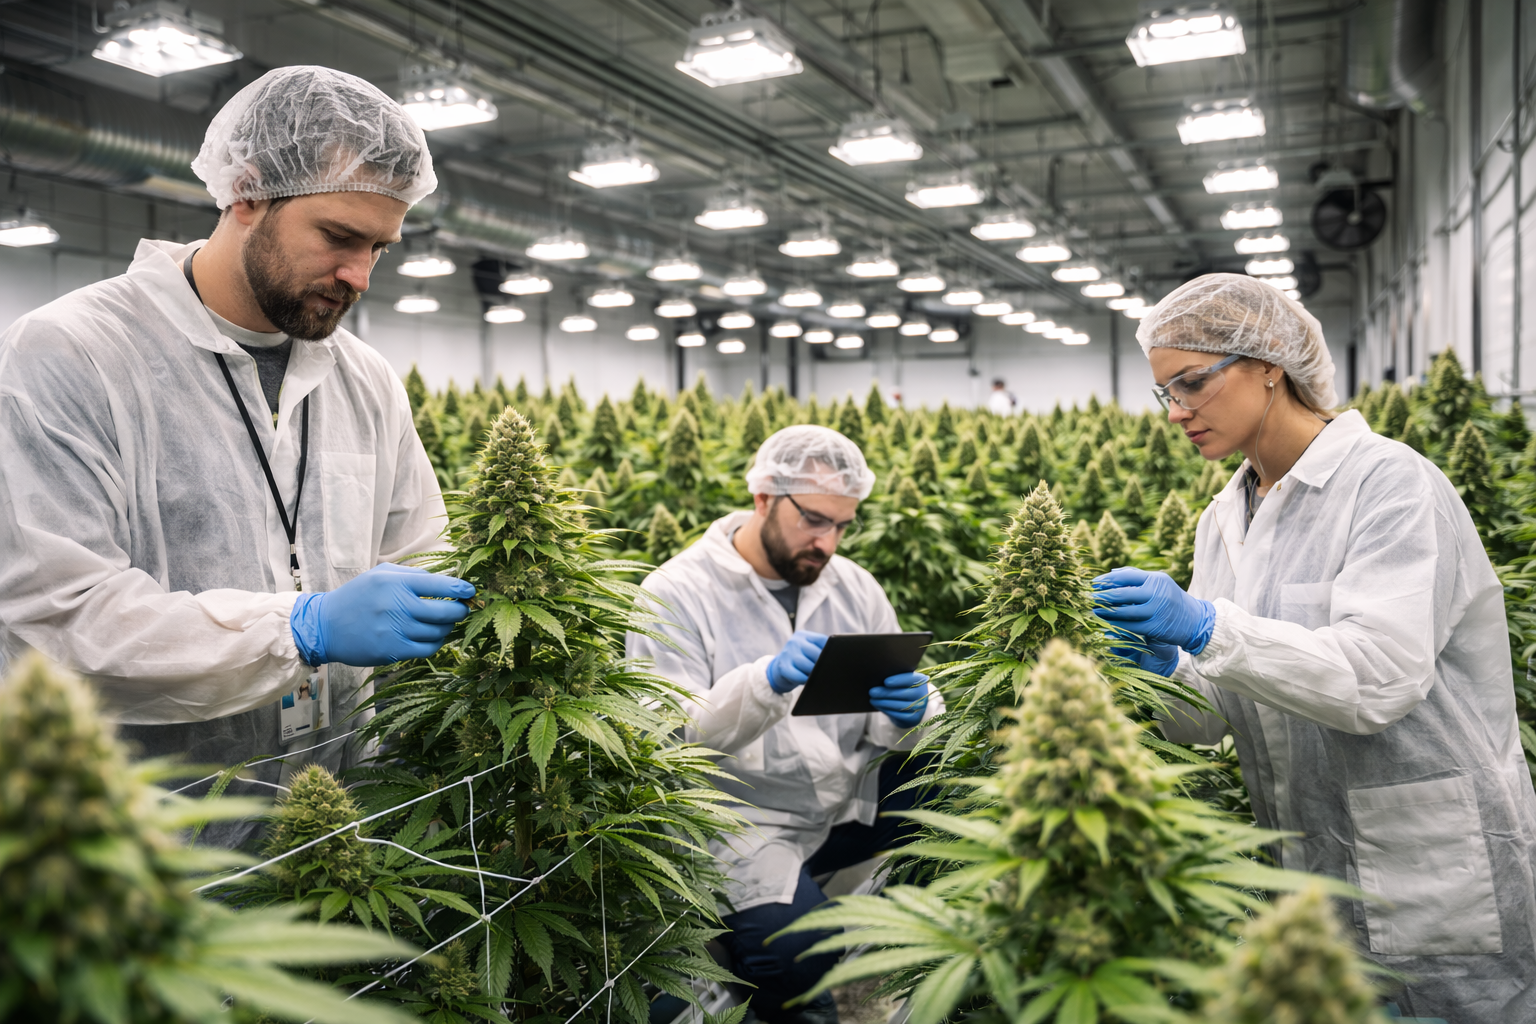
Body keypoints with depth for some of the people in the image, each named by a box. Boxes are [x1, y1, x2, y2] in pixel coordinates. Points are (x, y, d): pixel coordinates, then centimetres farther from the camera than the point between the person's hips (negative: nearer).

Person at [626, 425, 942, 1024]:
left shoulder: (853, 586, 6)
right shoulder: (675, 595, -10)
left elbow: (888, 728, 5)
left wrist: (910, 713, -21)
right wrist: (766, 681, -35)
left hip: (853, 800, 5)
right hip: (749, 819, -5)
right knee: (792, 961, -28)